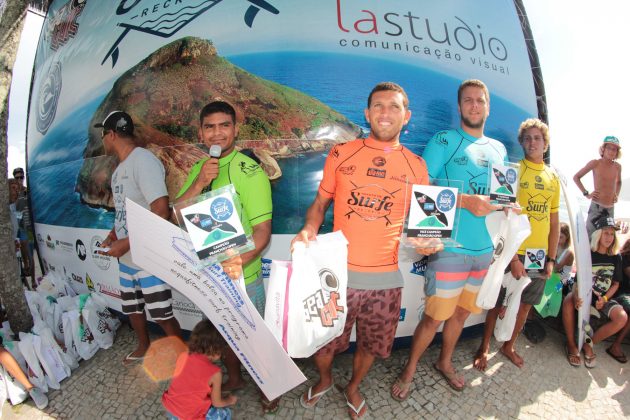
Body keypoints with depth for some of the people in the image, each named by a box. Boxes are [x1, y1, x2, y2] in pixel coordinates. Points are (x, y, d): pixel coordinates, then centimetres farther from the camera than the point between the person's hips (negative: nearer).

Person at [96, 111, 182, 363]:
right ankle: (144, 347, 45)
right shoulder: (119, 169, 12)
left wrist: (126, 242, -21)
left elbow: (161, 212, -26)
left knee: (162, 315, 1)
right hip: (126, 257, 9)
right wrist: (112, 236, 6)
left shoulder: (143, 160, -17)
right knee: (132, 309, 23)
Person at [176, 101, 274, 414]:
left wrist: (239, 261, -38)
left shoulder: (249, 170, -17)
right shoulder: (198, 170, 4)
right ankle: (234, 378, 50)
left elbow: (263, 230, -21)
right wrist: (199, 183, -18)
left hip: (241, 274, -6)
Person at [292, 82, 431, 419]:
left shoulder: (416, 166, 3)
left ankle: (353, 388, 54)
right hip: (339, 271, -1)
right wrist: (309, 229, -14)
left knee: (371, 344, 20)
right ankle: (324, 380, 52)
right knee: (322, 340, 16)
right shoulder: (340, 154, -1)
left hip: (386, 277, 2)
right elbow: (320, 203, 5)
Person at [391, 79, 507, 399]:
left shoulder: (499, 149, 16)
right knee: (434, 317, 1)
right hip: (451, 248, -6)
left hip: (485, 249, 6)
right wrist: (466, 201, -20)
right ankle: (410, 369, 26)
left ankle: (445, 362, 43)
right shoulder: (444, 140, -3)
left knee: (461, 313, 19)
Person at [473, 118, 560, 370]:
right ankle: (484, 348, 24)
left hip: (540, 254, 5)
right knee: (499, 303, 4)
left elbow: (554, 222, 12)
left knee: (526, 304, 15)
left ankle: (509, 346, 35)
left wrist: (551, 259, 6)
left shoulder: (553, 178, 9)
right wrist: (513, 257, -16)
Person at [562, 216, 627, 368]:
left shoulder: (616, 258, 4)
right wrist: (576, 295, -29)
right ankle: (571, 344, -16)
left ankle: (589, 344, -5)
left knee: (622, 318, -25)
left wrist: (604, 299, -12)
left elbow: (615, 284, 7)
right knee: (568, 302, -35)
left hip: (603, 297, 3)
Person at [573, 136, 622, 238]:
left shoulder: (617, 166, 9)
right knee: (590, 238, -9)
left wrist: (617, 195, 12)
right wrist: (586, 194, -7)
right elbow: (576, 177, -3)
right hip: (596, 207, -5)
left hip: (610, 209, 6)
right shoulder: (595, 163, -6)